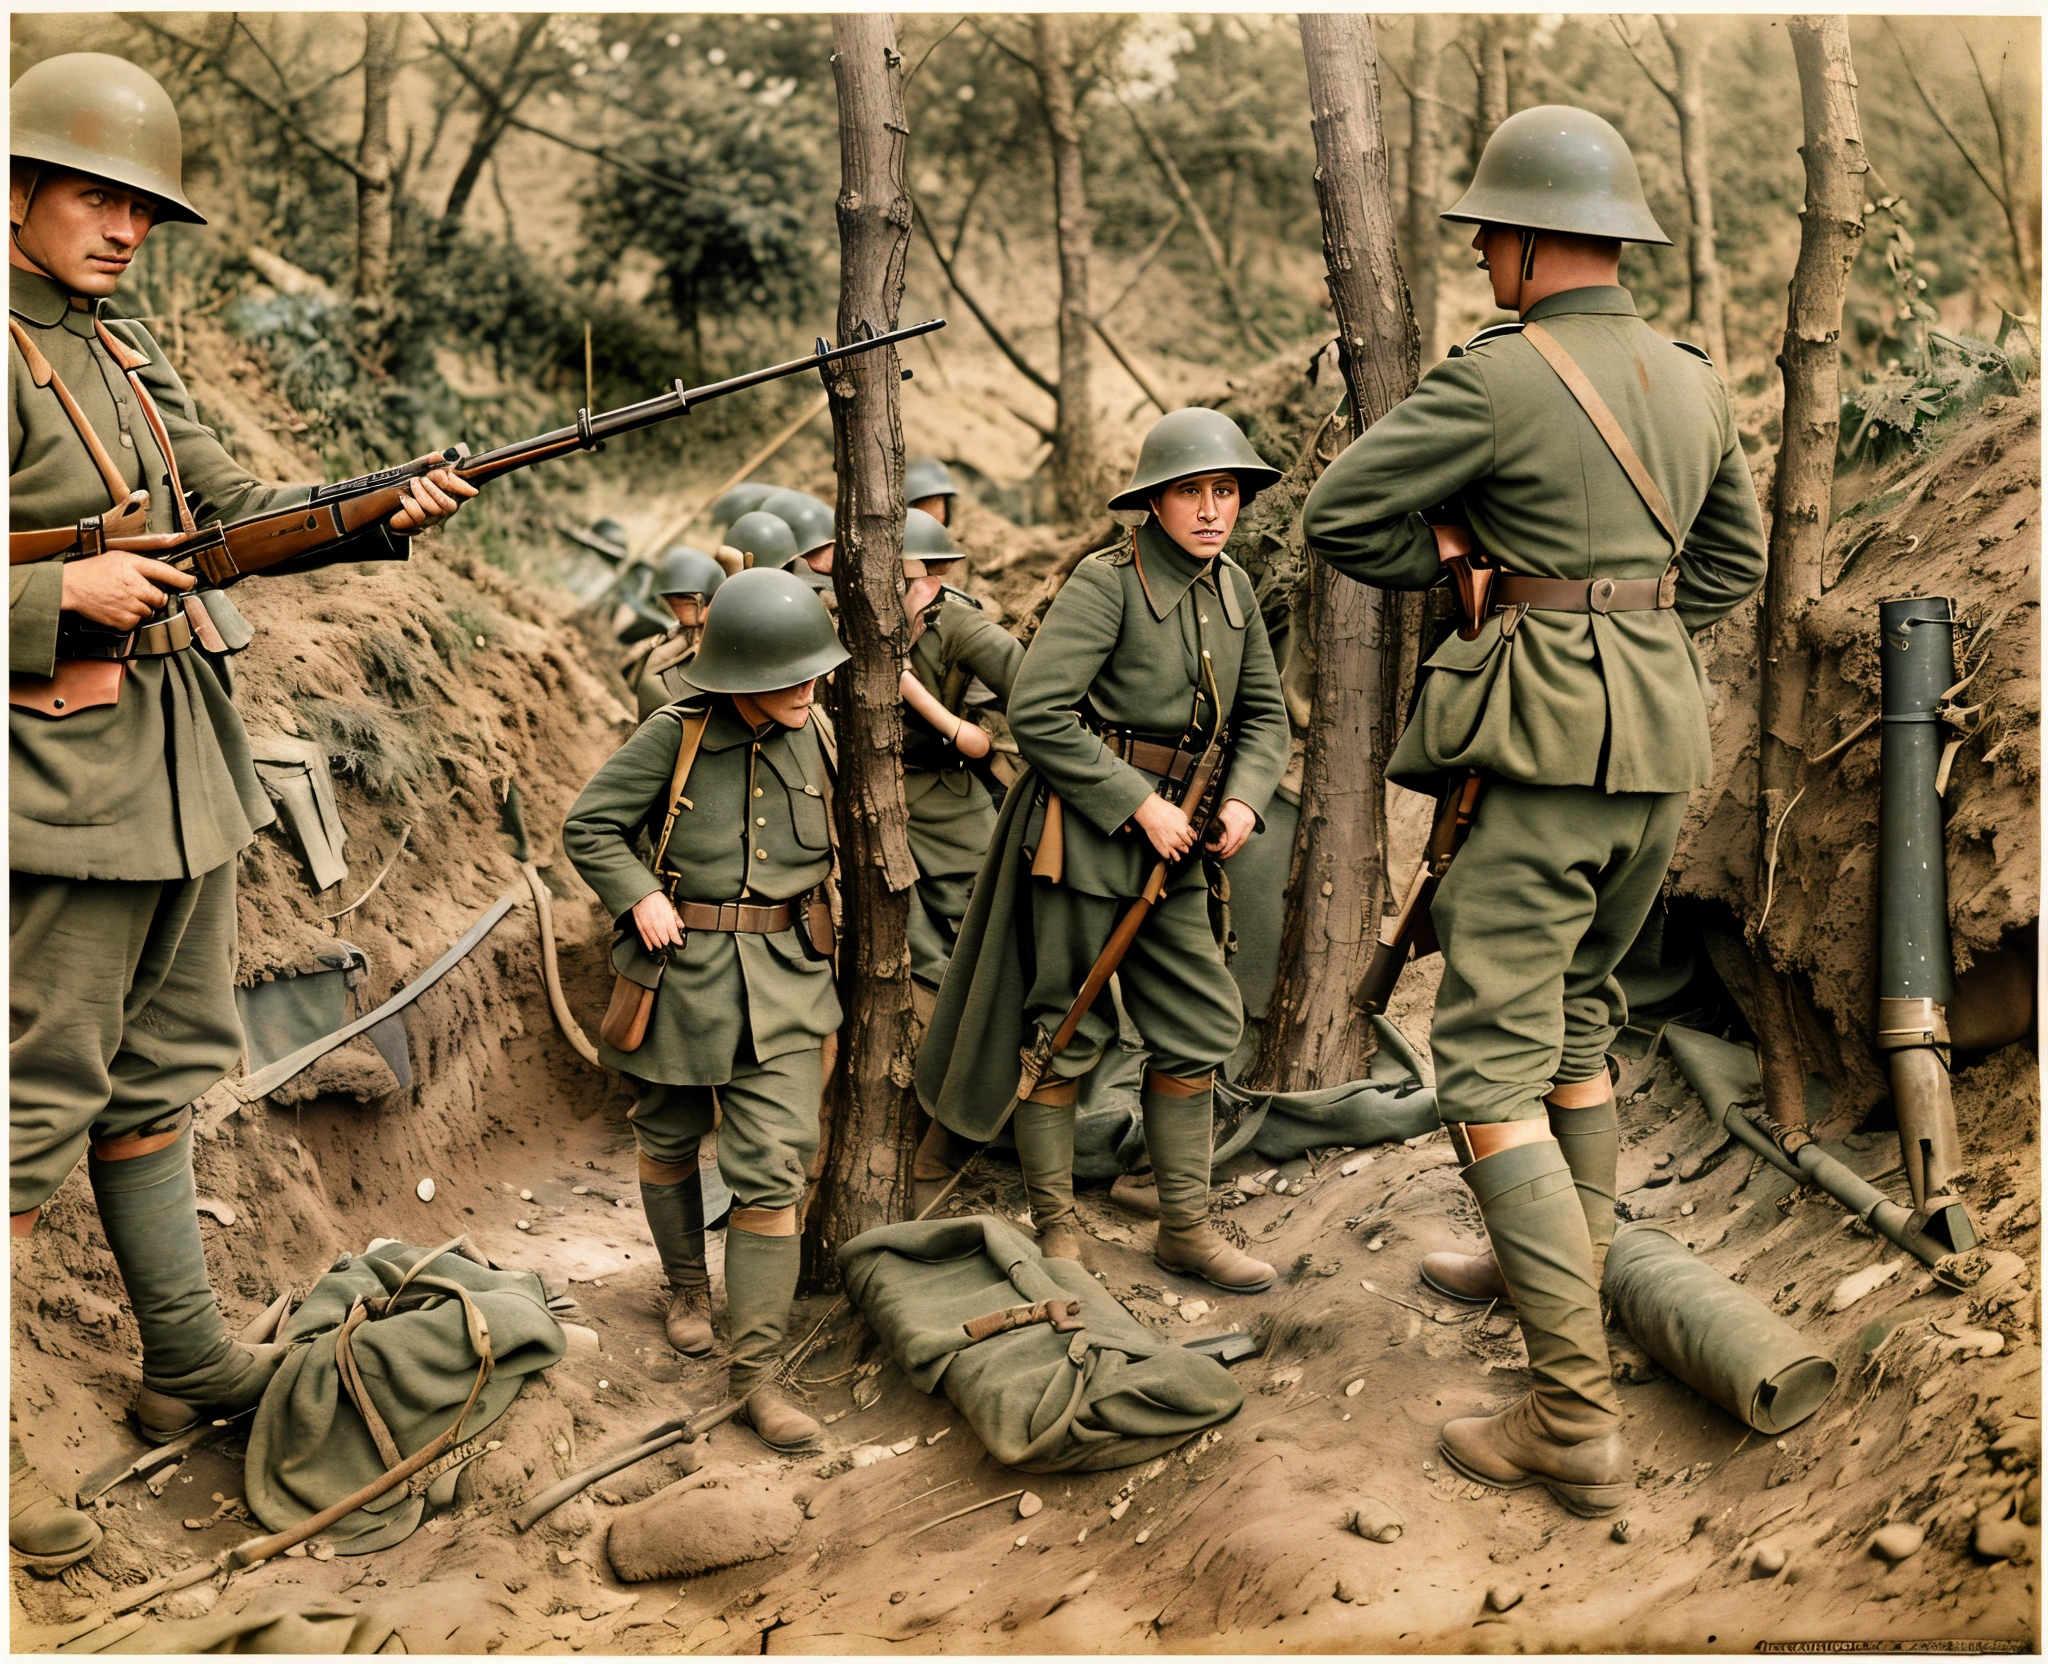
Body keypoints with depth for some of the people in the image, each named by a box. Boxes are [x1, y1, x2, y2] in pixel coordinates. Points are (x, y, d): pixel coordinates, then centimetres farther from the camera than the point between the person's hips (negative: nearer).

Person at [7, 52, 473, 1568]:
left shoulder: (122, 349, 14)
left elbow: (233, 505, 14)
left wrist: (385, 519, 1)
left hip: (182, 763, 9)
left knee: (158, 1073, 17)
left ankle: (190, 1365, 30)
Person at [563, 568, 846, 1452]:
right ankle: (687, 1286, 43)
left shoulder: (813, 735, 0)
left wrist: (819, 933, 10)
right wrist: (640, 895, -16)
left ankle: (757, 1369, -2)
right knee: (669, 1138, 17)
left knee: (774, 1168, -5)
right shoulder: (675, 735, -11)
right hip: (684, 969, -1)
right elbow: (588, 828, -3)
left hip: (784, 975, 2)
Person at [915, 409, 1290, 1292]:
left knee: (1198, 1028, 7)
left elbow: (1263, 712, 16)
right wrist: (1140, 805, -18)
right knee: (1066, 1031, 2)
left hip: (1166, 831, 7)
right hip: (1081, 826, -7)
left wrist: (1243, 798, -4)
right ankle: (1054, 1229, 15)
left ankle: (1187, 1227, 18)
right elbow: (1037, 711, -20)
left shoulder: (1232, 588, 8)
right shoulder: (1107, 581, -14)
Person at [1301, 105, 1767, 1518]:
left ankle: (1579, 1426, -8)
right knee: (1577, 1019, 25)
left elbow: (1339, 516, -8)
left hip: (1550, 748, -8)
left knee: (1491, 1065, -6)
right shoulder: (1693, 380, 10)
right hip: (1669, 739, 8)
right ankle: (1562, 1268, 41)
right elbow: (1731, 562, 22)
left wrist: (1459, 568, 8)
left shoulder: (1500, 377, -13)